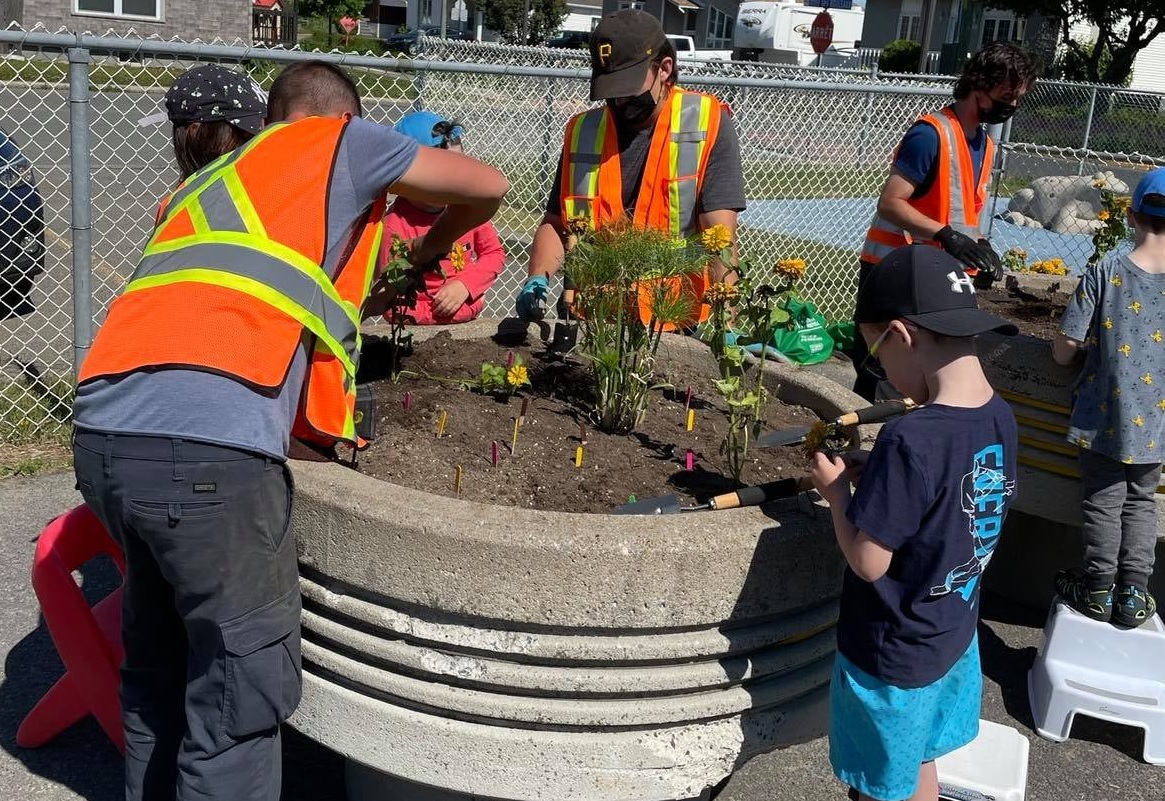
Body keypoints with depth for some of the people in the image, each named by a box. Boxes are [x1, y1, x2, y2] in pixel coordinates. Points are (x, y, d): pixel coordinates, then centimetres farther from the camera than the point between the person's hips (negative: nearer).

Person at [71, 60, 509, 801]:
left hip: (103, 434, 8)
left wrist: (355, 305, 43)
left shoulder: (207, 181, 33)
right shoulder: (342, 142, 16)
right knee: (240, 690, 5)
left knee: (160, 668, 24)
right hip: (207, 445, -7)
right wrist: (433, 247, 42)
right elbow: (489, 187, 24)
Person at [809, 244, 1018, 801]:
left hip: (892, 655, -7)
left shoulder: (910, 440, -32)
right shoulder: (999, 417, -7)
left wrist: (836, 490, -11)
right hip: (953, 636, 7)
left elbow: (868, 562, -24)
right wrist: (874, 477, 0)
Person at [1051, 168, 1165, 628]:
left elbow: (1064, 350, -12)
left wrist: (1081, 350, 11)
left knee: (1103, 501, 13)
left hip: (1105, 413, -1)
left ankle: (1099, 589, 20)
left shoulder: (1103, 275, -14)